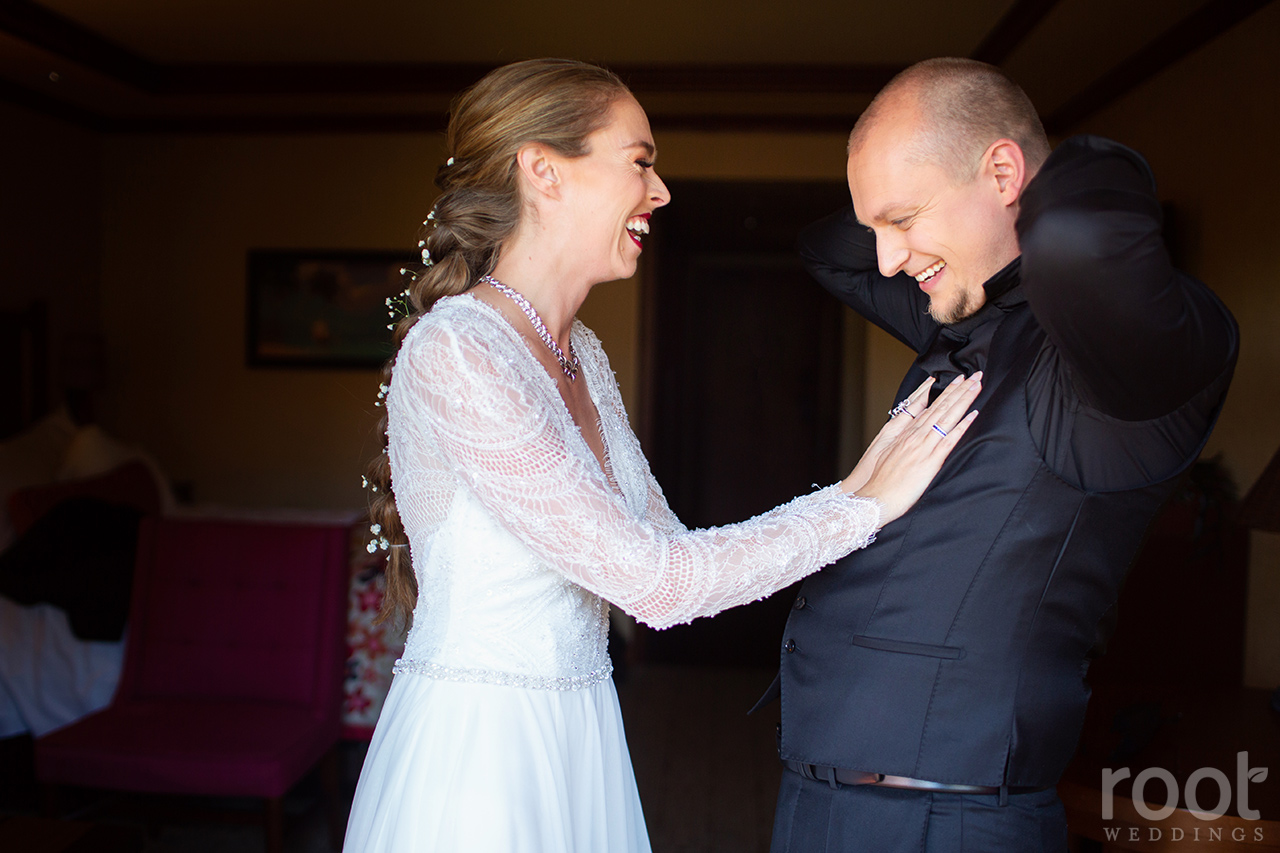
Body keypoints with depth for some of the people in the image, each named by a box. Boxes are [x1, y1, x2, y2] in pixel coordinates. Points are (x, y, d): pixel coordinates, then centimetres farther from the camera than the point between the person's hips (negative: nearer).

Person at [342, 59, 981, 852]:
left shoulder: (584, 355, 6)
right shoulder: (452, 351, -21)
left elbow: (668, 544, 5)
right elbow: (650, 579, -23)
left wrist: (848, 491, -2)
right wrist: (865, 505, -14)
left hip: (578, 745, 8)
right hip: (475, 749, -7)